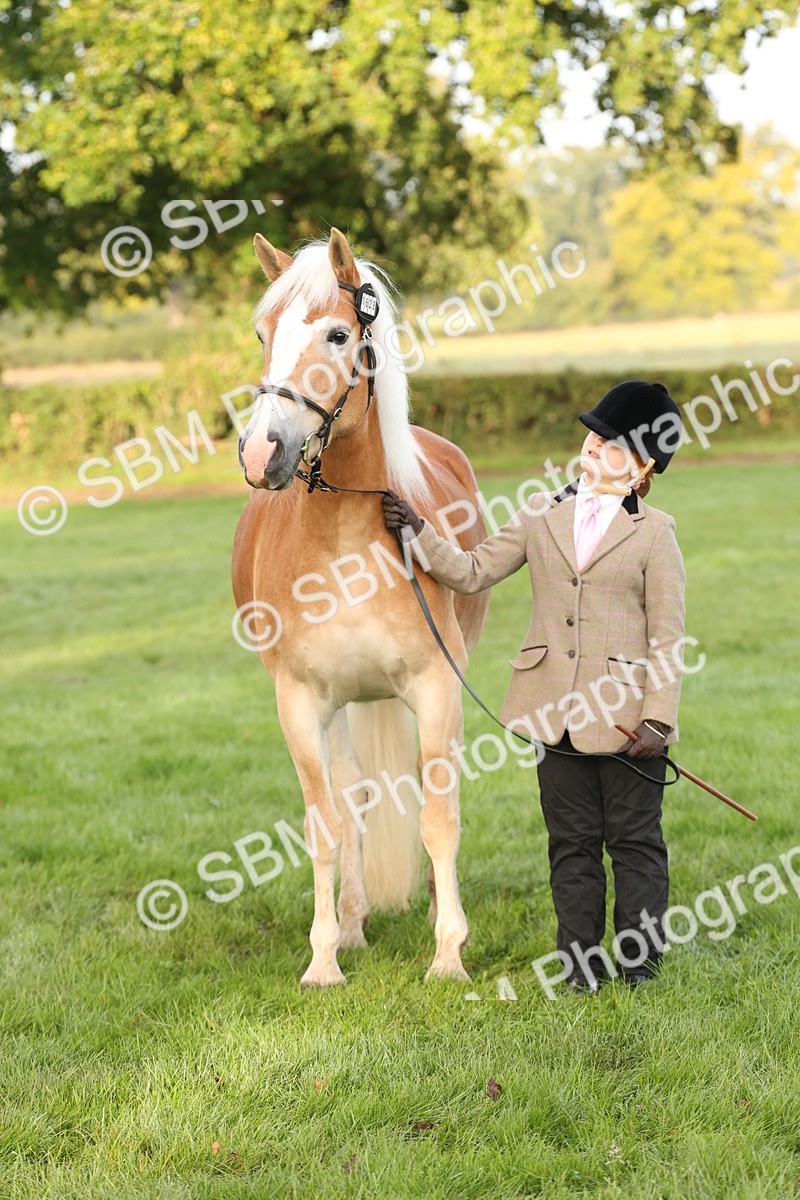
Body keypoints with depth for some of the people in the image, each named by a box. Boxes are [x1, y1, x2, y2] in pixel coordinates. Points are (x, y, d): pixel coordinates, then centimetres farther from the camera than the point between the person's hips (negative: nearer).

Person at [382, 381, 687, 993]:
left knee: (635, 839, 6)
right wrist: (418, 531, -4)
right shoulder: (542, 516, 9)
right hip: (558, 711, 4)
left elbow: (668, 637, -5)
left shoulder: (654, 532, -2)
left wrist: (658, 718, -12)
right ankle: (581, 961, 18)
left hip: (625, 712, -4)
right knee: (571, 842, 10)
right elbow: (473, 571, 9)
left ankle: (639, 958, 17)